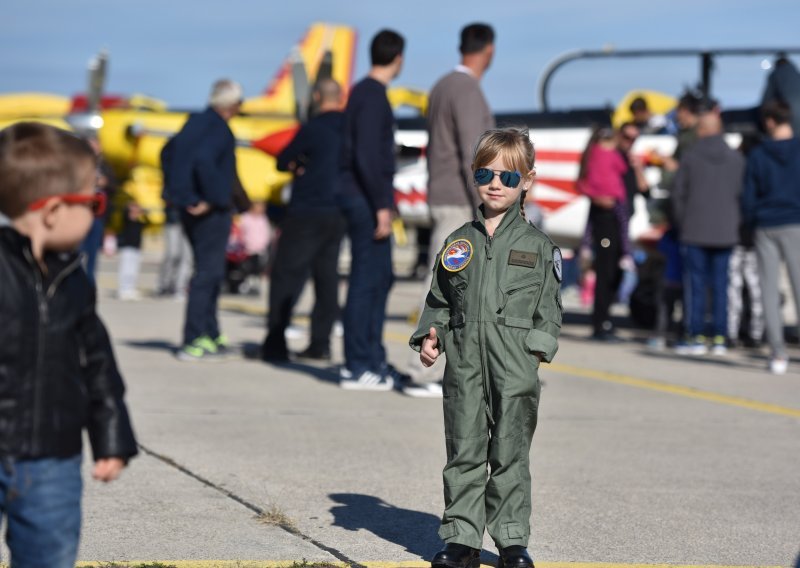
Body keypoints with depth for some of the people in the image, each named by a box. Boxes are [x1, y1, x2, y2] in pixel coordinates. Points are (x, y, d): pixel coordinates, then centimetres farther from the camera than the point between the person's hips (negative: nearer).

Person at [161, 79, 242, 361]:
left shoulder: (195, 122, 10)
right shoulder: (220, 130, -16)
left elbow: (168, 152, 18)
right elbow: (203, 160, -31)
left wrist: (176, 191, 17)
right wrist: (211, 199, -21)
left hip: (191, 209, 9)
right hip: (212, 211, -9)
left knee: (210, 273, 18)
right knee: (207, 274, -4)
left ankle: (211, 336, 24)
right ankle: (193, 342, -4)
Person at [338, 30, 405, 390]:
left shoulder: (364, 92, 15)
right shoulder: (372, 96, -14)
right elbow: (365, 156, -21)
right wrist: (381, 205, -21)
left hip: (367, 200, 10)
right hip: (366, 198, -10)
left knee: (381, 277, 14)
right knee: (366, 279, -6)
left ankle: (372, 359, 19)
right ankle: (357, 367, -3)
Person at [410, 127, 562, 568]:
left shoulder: (538, 246, 5)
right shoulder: (459, 242, 11)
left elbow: (549, 307, 6)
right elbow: (439, 300, 16)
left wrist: (539, 348, -6)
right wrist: (430, 336, 1)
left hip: (515, 366, -2)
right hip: (464, 361, 2)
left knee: (510, 453, 2)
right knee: (464, 451, 5)